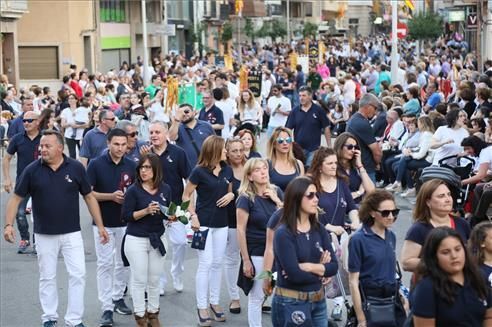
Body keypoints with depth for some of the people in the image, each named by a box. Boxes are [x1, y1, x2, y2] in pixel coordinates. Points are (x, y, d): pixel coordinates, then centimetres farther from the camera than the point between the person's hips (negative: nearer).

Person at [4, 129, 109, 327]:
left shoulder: (76, 168, -6)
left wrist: (100, 226, 0)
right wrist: (8, 224, -14)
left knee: (78, 275, -2)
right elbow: (16, 198, -2)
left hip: (72, 233, 0)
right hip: (44, 235, 0)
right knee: (47, 277, 11)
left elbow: (89, 197, 2)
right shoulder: (32, 170, -6)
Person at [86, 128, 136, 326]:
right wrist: (111, 196, -20)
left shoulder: (131, 166, 0)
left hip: (125, 222, 3)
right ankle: (107, 308, 1)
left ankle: (118, 297, 29)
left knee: (123, 263, 12)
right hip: (103, 223, -3)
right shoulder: (96, 164, -10)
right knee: (105, 264, -1)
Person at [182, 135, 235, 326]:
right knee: (205, 264, -5)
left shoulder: (227, 170, 5)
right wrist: (193, 215, -15)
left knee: (217, 263, 11)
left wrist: (231, 195, -4)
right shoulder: (199, 171, -11)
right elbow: (186, 195, -4)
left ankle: (215, 302, 23)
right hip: (204, 222, -5)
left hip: (221, 223, 5)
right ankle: (202, 307, 4)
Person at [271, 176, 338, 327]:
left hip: (319, 301, 6)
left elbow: (333, 266, -2)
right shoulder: (283, 233, -14)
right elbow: (294, 274, -20)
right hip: (291, 303, -6)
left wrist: (308, 267, -16)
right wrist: (320, 270, -5)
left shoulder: (319, 230, 5)